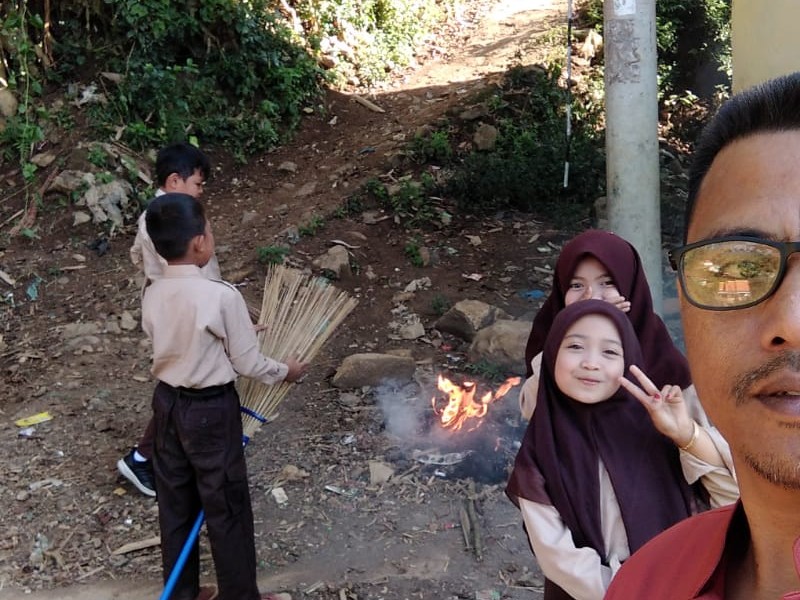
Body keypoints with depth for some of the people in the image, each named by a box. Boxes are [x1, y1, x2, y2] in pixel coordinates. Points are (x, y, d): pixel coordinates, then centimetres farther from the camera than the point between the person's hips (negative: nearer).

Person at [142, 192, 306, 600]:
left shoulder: (152, 295, -4)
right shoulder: (222, 296, -23)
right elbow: (247, 364, -16)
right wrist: (284, 371, 4)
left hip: (167, 402, 7)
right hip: (211, 410, -7)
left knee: (175, 503, 19)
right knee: (226, 507, 9)